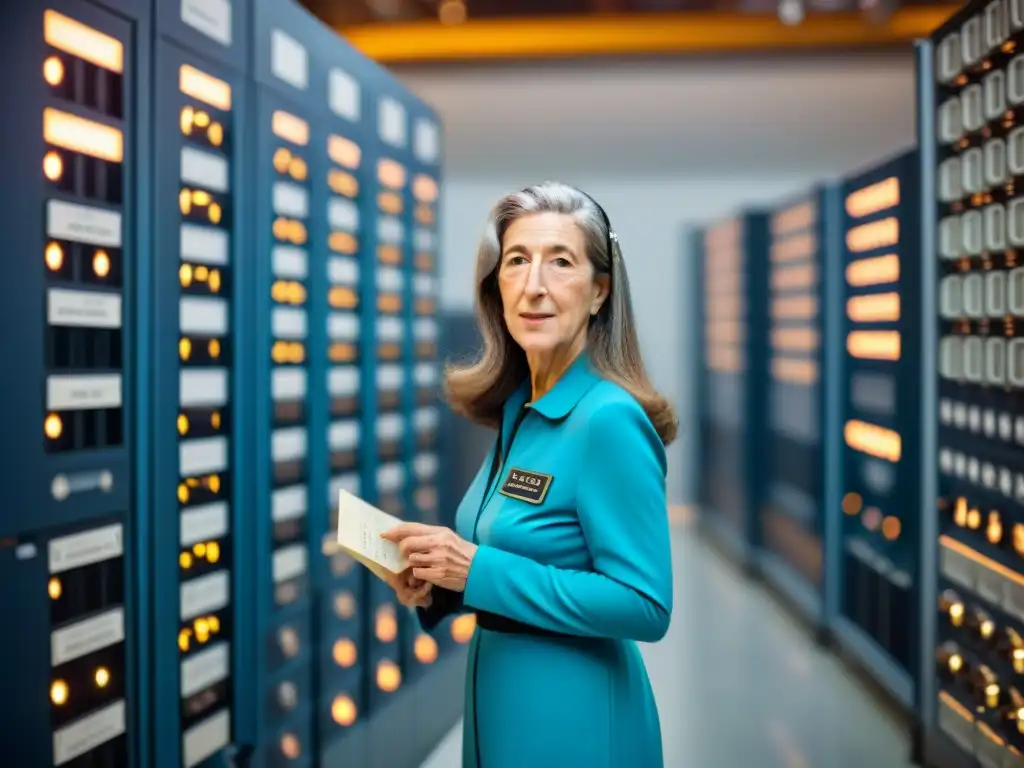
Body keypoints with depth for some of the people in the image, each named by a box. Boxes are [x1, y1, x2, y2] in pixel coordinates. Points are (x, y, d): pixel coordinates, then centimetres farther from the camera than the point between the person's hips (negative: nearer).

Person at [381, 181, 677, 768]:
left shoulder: (609, 418, -20)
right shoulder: (516, 408, 4)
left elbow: (646, 606, -22)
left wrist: (479, 570, -23)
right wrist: (438, 584, -3)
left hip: (573, 720, -8)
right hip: (500, 701, 8)